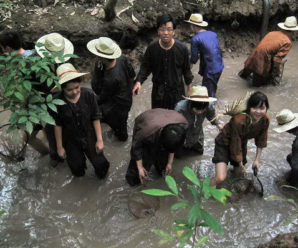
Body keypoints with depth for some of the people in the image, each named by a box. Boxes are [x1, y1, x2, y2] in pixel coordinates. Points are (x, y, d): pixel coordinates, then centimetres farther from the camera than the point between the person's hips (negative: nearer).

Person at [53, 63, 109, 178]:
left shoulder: (89, 94, -22)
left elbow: (95, 118, -11)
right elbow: (58, 125, -10)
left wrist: (99, 140, -7)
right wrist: (60, 147, -2)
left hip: (90, 137, 0)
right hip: (71, 141, 0)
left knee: (101, 165, 5)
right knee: (78, 172, 18)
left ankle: (101, 174, 42)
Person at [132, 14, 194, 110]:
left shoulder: (182, 48, -14)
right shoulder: (152, 48, -13)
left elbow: (186, 70, -2)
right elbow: (145, 67, -1)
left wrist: (190, 89, 4)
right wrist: (139, 81, -18)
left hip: (177, 91, -1)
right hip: (158, 91, 1)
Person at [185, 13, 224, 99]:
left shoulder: (195, 39, -13)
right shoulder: (213, 34, 7)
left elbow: (194, 60, -9)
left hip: (210, 70, -8)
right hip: (219, 67, 8)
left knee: (209, 95, 4)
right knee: (213, 90, 24)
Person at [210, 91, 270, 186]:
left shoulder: (265, 120, -20)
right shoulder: (239, 120, -38)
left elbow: (261, 140, -1)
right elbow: (235, 145, -24)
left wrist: (257, 159, 3)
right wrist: (241, 164, -11)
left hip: (242, 142, 6)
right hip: (225, 143, -6)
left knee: (241, 173, 19)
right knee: (220, 178, -19)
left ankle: (235, 166, 53)